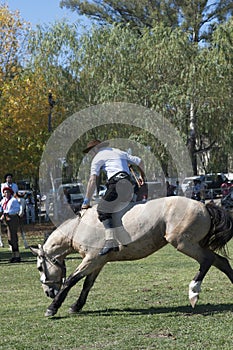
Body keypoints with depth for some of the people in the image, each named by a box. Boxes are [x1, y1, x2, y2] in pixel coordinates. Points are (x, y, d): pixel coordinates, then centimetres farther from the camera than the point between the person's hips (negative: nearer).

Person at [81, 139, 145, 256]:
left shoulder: (98, 157, 10)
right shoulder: (120, 152, 30)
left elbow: (92, 180, 0)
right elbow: (139, 161, 32)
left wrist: (86, 201, 1)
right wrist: (142, 175, 49)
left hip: (117, 184, -8)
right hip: (129, 185, 8)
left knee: (103, 210, -11)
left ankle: (110, 240, -31)